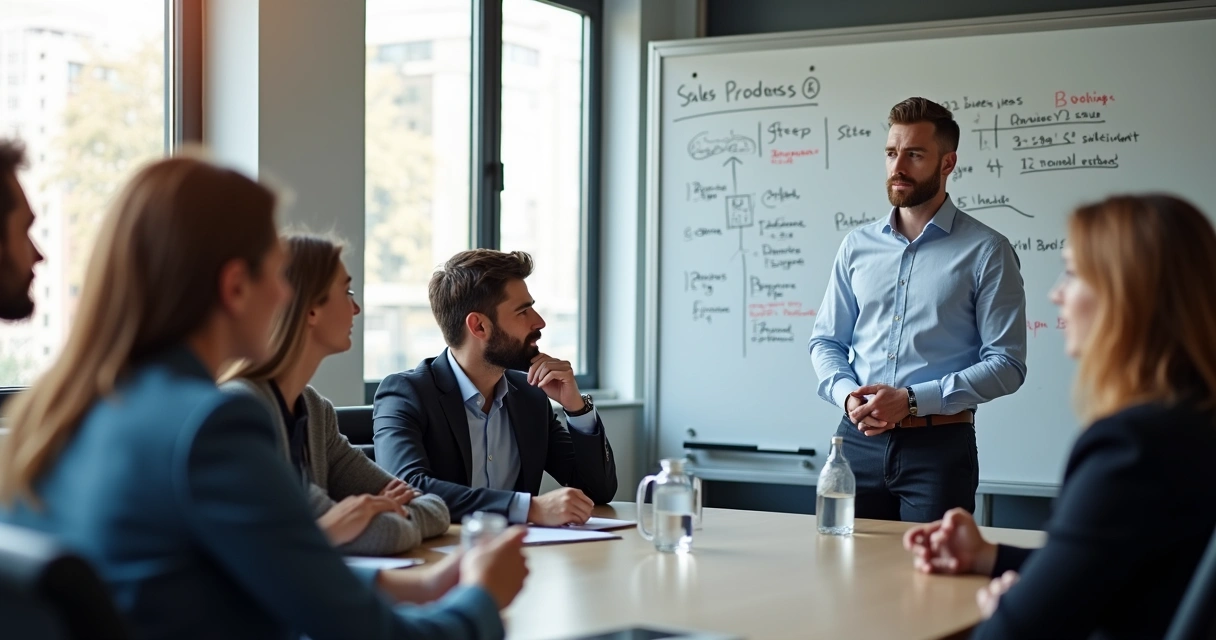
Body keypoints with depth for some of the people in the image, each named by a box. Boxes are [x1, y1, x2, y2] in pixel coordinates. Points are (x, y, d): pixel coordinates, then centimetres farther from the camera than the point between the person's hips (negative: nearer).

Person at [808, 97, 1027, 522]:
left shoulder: (986, 252, -3)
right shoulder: (858, 246, 10)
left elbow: (1007, 365, -8)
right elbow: (825, 340, 14)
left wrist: (912, 400, -16)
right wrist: (846, 393, -7)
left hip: (939, 445, -3)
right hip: (858, 441, 3)